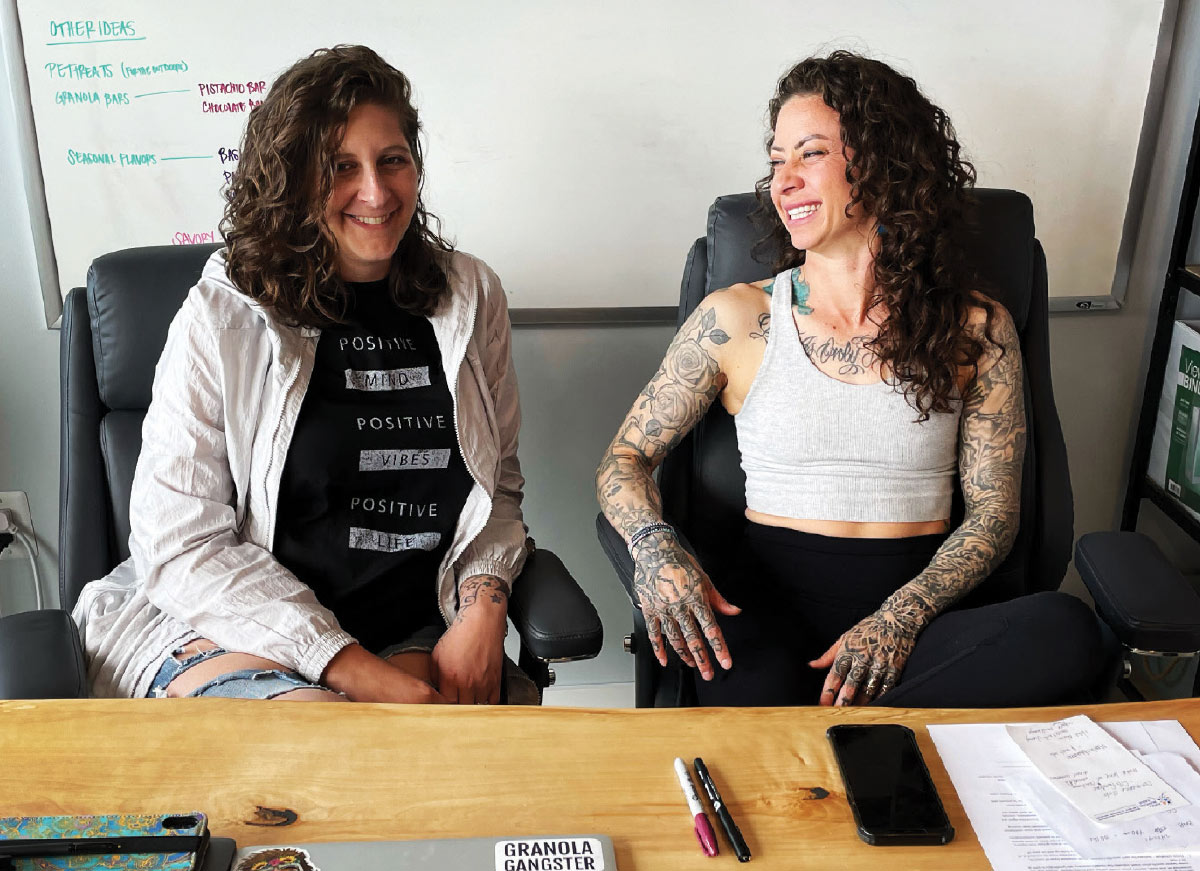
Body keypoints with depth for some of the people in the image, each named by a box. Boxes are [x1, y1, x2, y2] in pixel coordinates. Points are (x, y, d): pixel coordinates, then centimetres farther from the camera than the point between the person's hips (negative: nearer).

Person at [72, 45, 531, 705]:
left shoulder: (470, 296, 5)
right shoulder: (222, 318, -7)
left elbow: (501, 486, 13)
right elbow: (179, 542, -10)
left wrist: (484, 606, -8)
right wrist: (354, 668, -17)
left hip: (414, 634, 4)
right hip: (228, 624, -3)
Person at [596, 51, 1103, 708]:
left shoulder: (976, 330, 6)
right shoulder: (736, 319, 5)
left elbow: (994, 511, 5)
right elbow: (625, 460, 9)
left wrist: (900, 618, -13)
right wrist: (655, 547, -14)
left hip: (914, 611, 3)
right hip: (772, 608, -3)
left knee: (1067, 630, -31)